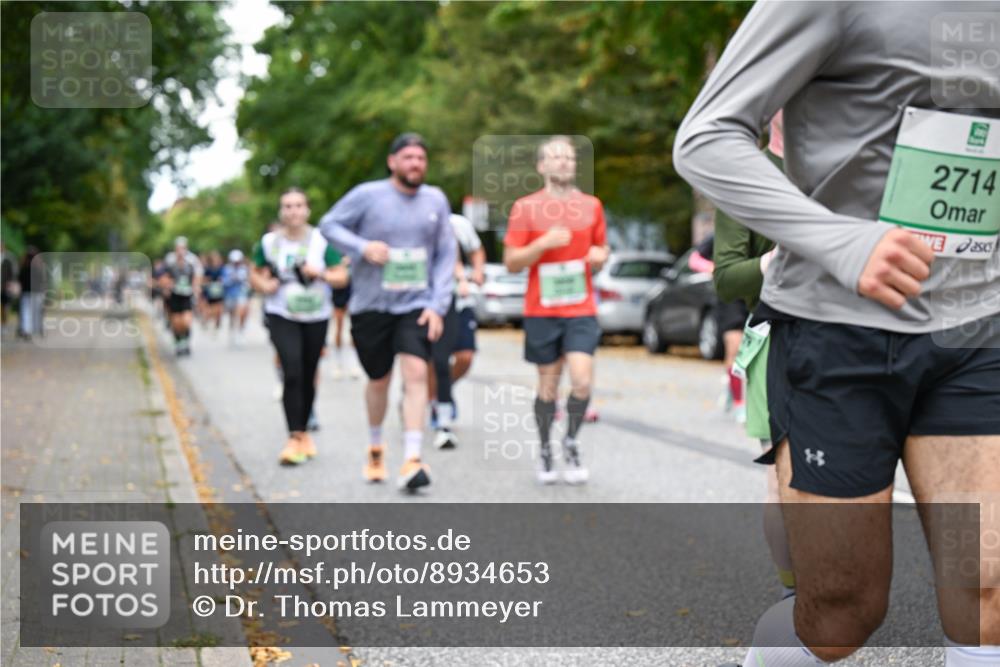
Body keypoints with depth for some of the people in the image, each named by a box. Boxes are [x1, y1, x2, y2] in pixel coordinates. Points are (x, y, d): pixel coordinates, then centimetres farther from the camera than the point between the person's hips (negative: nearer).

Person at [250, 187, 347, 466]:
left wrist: (321, 274, -19)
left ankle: (304, 431, 29)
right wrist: (264, 285, -7)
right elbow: (255, 273, 14)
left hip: (316, 317, 1)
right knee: (292, 373, -17)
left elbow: (342, 277, -1)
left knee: (308, 377, 10)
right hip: (282, 317, -1)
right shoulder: (269, 242, 1)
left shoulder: (322, 241, -1)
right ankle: (294, 438, -15)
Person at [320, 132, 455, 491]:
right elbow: (329, 224, 0)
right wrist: (362, 246, -18)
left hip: (417, 305, 1)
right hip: (371, 305, -1)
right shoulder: (368, 195, -5)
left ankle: (412, 461, -19)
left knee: (416, 372, -17)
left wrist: (438, 305, -2)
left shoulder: (436, 200, 4)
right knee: (379, 380, 11)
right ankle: (375, 448, 37)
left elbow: (446, 255, 7)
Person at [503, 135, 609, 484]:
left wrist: (600, 255, -3)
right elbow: (511, 262, -2)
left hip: (581, 310, 1)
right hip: (541, 311, -1)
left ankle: (571, 443, 12)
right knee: (548, 384, 5)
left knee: (582, 380, -11)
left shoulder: (591, 205, 9)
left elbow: (601, 248, 20)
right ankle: (545, 450, 23)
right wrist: (544, 243, -16)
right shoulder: (525, 207, 0)